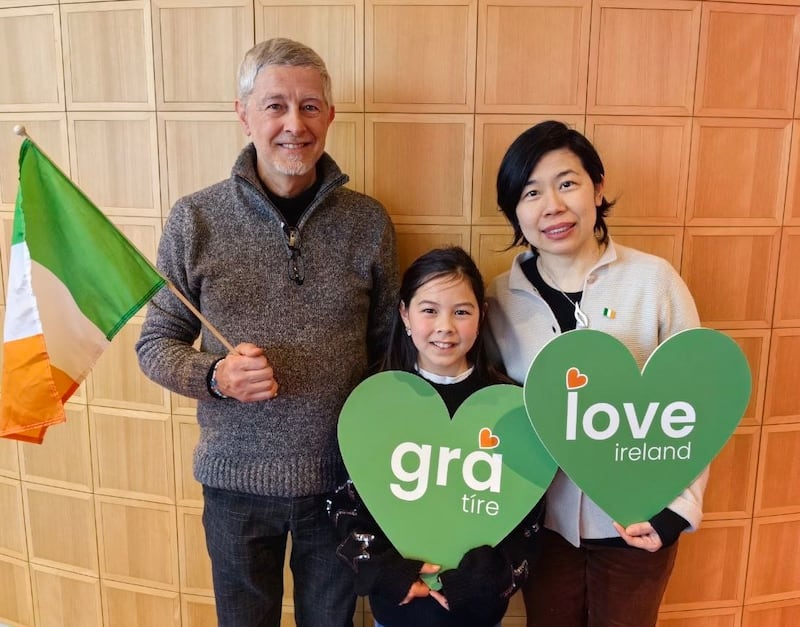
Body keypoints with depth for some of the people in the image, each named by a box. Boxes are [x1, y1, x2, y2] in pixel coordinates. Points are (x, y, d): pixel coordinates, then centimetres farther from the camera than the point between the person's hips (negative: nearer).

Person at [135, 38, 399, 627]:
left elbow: (387, 345, 2)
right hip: (237, 477, 0)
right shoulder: (196, 218, -8)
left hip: (342, 475, 1)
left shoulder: (368, 221, -5)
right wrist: (215, 376, -21)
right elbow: (156, 343, -1)